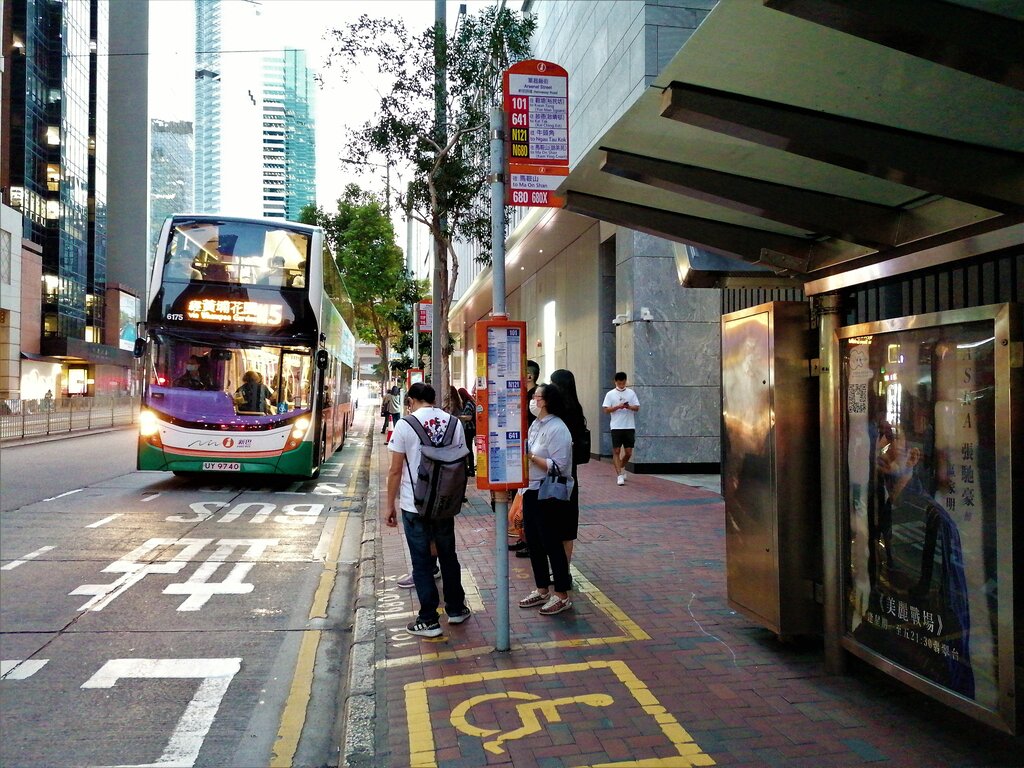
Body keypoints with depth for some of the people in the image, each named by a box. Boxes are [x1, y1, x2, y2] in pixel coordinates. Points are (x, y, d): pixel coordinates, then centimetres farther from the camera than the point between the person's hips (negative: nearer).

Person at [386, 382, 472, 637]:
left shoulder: (405, 425, -9)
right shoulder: (454, 423, 1)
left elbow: (395, 470, -9)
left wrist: (390, 504, 1)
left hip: (414, 505, -3)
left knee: (422, 561, 5)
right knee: (448, 556, 19)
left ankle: (429, 620, 11)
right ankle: (456, 608, 31)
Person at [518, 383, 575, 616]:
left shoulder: (557, 429, -17)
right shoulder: (535, 425, 10)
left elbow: (558, 467, -23)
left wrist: (530, 456, -21)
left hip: (548, 496, -9)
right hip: (531, 492, 9)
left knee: (552, 544, 1)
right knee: (534, 543, 15)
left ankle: (562, 596, 13)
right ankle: (542, 590, 29)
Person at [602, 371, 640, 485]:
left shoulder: (631, 393, 9)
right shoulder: (610, 394, 4)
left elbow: (637, 408, 5)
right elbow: (606, 410, -2)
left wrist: (629, 407, -16)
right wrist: (618, 406, -16)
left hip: (629, 427, 2)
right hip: (616, 427, -1)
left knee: (628, 452, 4)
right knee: (616, 451, -5)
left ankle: (621, 467, 31)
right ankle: (619, 475, -3)